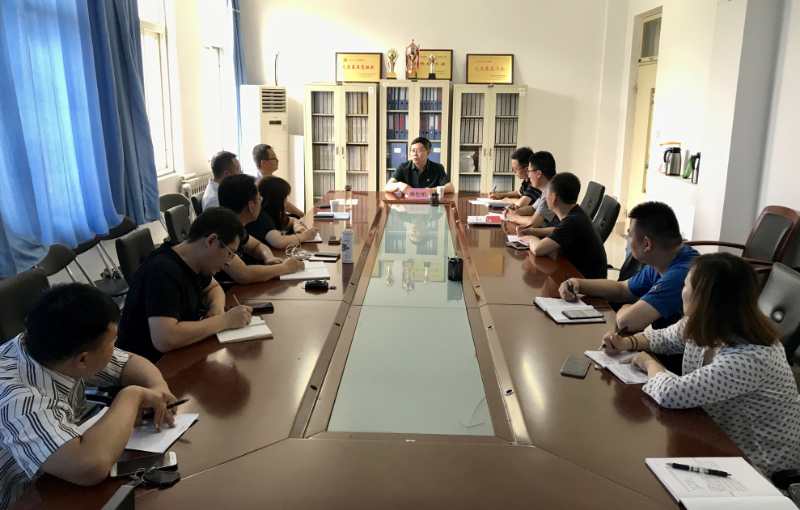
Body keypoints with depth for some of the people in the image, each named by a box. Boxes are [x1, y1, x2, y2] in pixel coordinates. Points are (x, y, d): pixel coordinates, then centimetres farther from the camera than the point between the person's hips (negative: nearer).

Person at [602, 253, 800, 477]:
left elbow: (671, 393, -37)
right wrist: (629, 342, -5)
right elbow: (665, 337, 13)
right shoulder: (703, 325, -9)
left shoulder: (749, 358, -34)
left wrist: (649, 362, -17)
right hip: (721, 439, 7)